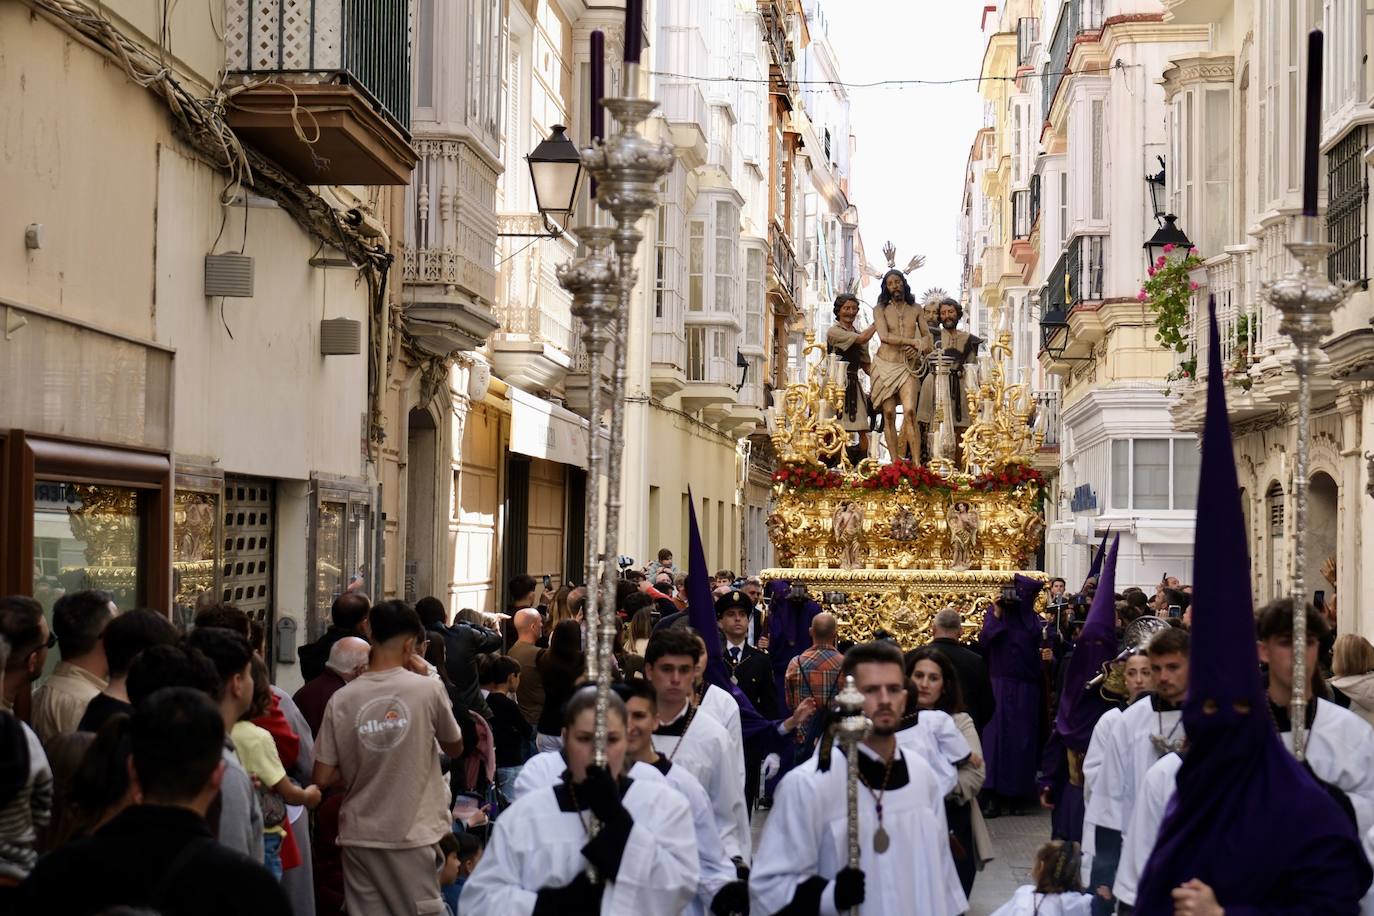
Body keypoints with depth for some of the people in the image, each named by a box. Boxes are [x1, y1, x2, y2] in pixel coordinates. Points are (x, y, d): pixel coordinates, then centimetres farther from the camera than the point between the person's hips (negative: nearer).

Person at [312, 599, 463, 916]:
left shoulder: (342, 699, -4)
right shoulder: (428, 689, -9)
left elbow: (322, 778, -2)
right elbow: (455, 748, 8)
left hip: (360, 835, 2)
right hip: (414, 833, -2)